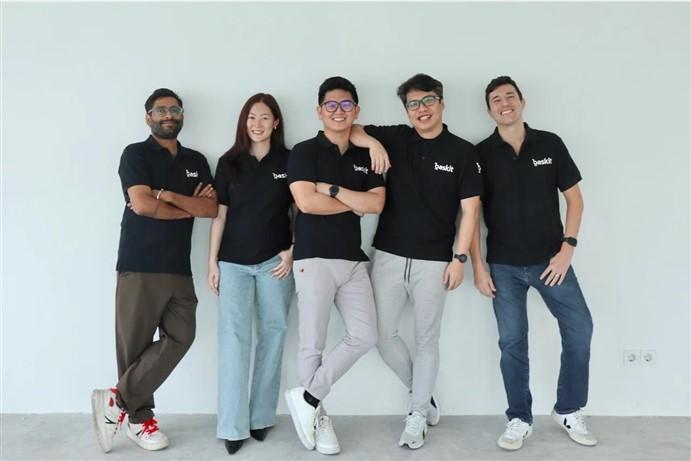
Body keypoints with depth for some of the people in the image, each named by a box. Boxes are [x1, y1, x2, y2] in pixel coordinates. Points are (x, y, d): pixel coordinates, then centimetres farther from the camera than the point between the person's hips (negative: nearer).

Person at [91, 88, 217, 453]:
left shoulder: (196, 162, 16)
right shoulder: (135, 154, 1)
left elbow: (211, 209, 4)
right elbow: (142, 204, -13)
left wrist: (169, 196, -9)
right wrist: (190, 208, 0)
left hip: (179, 268, 5)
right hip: (139, 266, -5)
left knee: (180, 337, -4)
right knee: (135, 345, 0)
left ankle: (117, 400, 6)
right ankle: (139, 419, 14)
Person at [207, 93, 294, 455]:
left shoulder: (289, 161, 2)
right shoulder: (229, 162, 5)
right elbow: (220, 215, 5)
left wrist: (293, 252, -5)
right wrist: (212, 262, 2)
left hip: (275, 261, 0)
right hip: (233, 262, 0)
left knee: (272, 335, 5)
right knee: (233, 338, -4)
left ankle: (261, 417, 19)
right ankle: (233, 426, 2)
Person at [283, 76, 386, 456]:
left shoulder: (366, 157, 13)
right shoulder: (305, 151, -1)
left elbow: (377, 203, 0)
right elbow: (306, 201, -15)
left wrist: (333, 189, -10)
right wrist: (354, 205, -3)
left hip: (353, 259, 5)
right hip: (314, 258, -5)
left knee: (365, 336, 2)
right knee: (313, 343, 2)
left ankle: (307, 398, 14)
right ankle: (317, 414, 21)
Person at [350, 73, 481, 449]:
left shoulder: (462, 151, -2)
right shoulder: (394, 139, 4)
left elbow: (470, 209, -2)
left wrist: (460, 257, -8)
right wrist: (372, 142, -11)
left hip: (434, 261, -2)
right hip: (389, 256, 3)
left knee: (427, 340, 7)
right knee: (383, 334, 6)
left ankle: (417, 414, 24)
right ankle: (422, 394, 30)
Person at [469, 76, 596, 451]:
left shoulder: (550, 144, 1)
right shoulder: (481, 154, -1)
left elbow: (574, 197, 4)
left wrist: (567, 248, -6)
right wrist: (478, 266, -5)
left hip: (550, 259, 1)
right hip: (504, 265, -1)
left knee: (579, 329, 0)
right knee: (512, 342, 4)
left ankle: (569, 411, 20)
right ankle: (519, 419, 20)